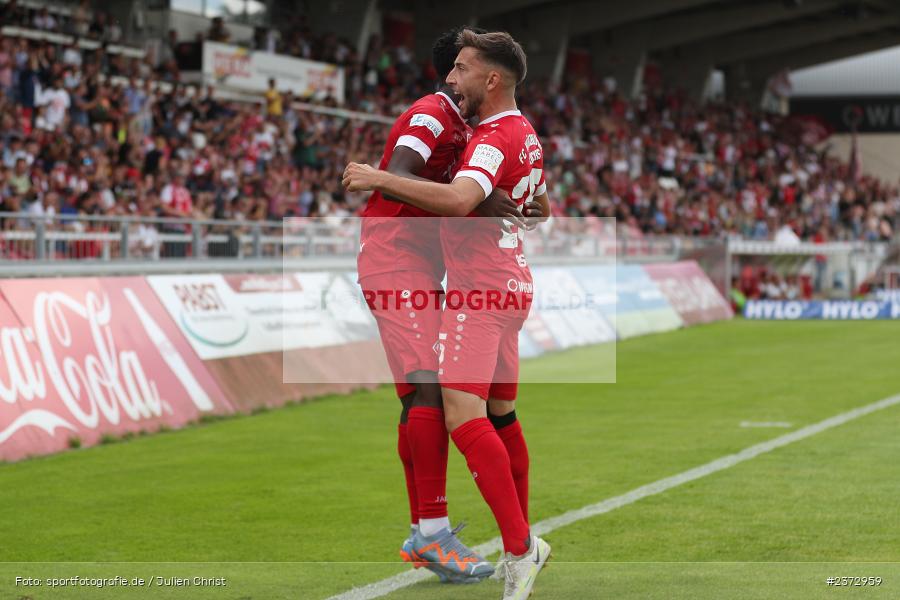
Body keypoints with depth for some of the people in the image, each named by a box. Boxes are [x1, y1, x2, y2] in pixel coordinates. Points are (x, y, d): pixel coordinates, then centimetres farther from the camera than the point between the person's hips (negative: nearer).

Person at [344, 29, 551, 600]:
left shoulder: (494, 138, -15)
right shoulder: (525, 134, 17)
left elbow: (459, 199, -34)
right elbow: (542, 207, 33)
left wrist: (381, 178, -29)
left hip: (479, 290, -11)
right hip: (512, 285, 11)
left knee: (464, 417, -20)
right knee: (499, 415, 16)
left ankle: (520, 545, -23)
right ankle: (521, 544, 22)